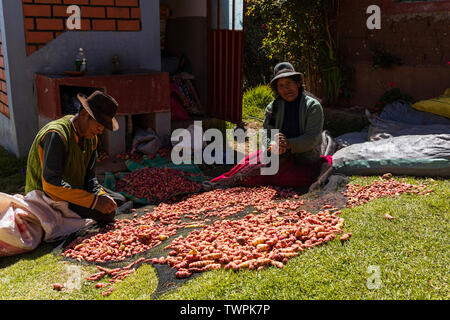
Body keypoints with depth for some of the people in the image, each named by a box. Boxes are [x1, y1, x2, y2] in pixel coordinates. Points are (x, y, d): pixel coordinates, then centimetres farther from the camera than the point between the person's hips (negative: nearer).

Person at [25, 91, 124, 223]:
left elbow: (89, 177, 5)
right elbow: (51, 184, -31)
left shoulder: (91, 138, 2)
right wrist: (94, 200, -33)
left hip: (73, 195, 9)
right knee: (107, 213, -22)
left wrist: (101, 195, -17)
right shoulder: (56, 134, -26)